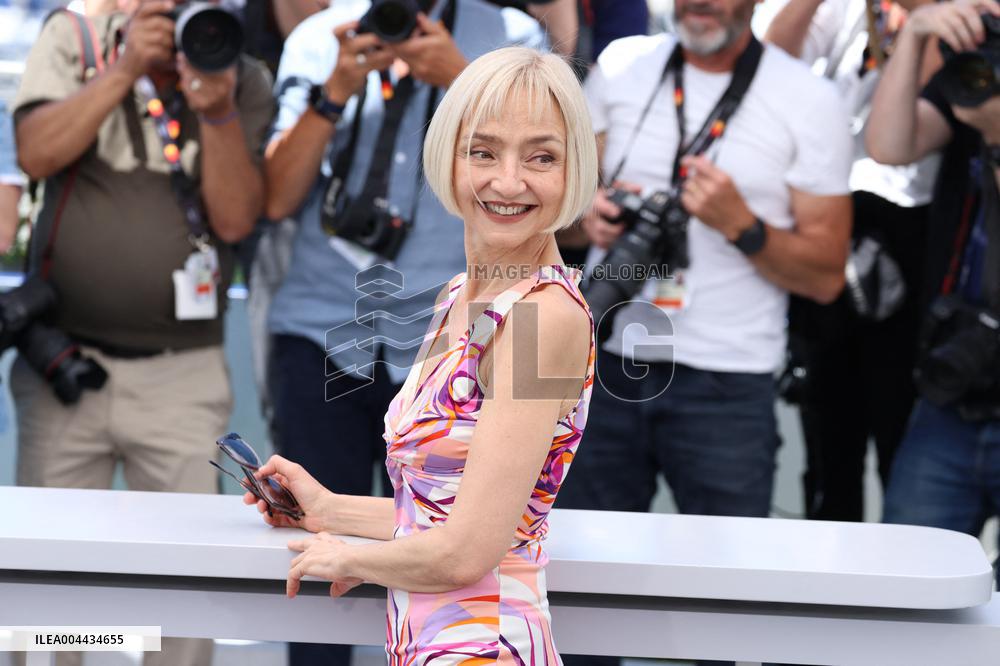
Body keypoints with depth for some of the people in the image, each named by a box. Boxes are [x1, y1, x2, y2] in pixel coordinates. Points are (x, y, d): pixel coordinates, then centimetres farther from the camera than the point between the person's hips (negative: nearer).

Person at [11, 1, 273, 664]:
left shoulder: (245, 81, 2)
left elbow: (236, 217, -7)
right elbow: (37, 153, -11)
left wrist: (217, 111, -19)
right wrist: (125, 70, -17)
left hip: (182, 373, 0)